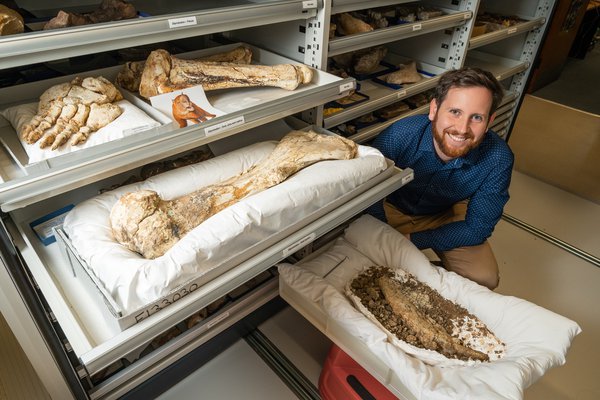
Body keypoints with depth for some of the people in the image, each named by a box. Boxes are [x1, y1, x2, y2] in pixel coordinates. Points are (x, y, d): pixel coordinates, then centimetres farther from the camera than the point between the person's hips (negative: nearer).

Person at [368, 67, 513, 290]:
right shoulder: (398, 136, -34)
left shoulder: (498, 160, -27)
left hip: (447, 215, 2)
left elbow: (477, 229, -17)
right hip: (392, 211, -1)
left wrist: (412, 240, -25)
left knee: (484, 279, -13)